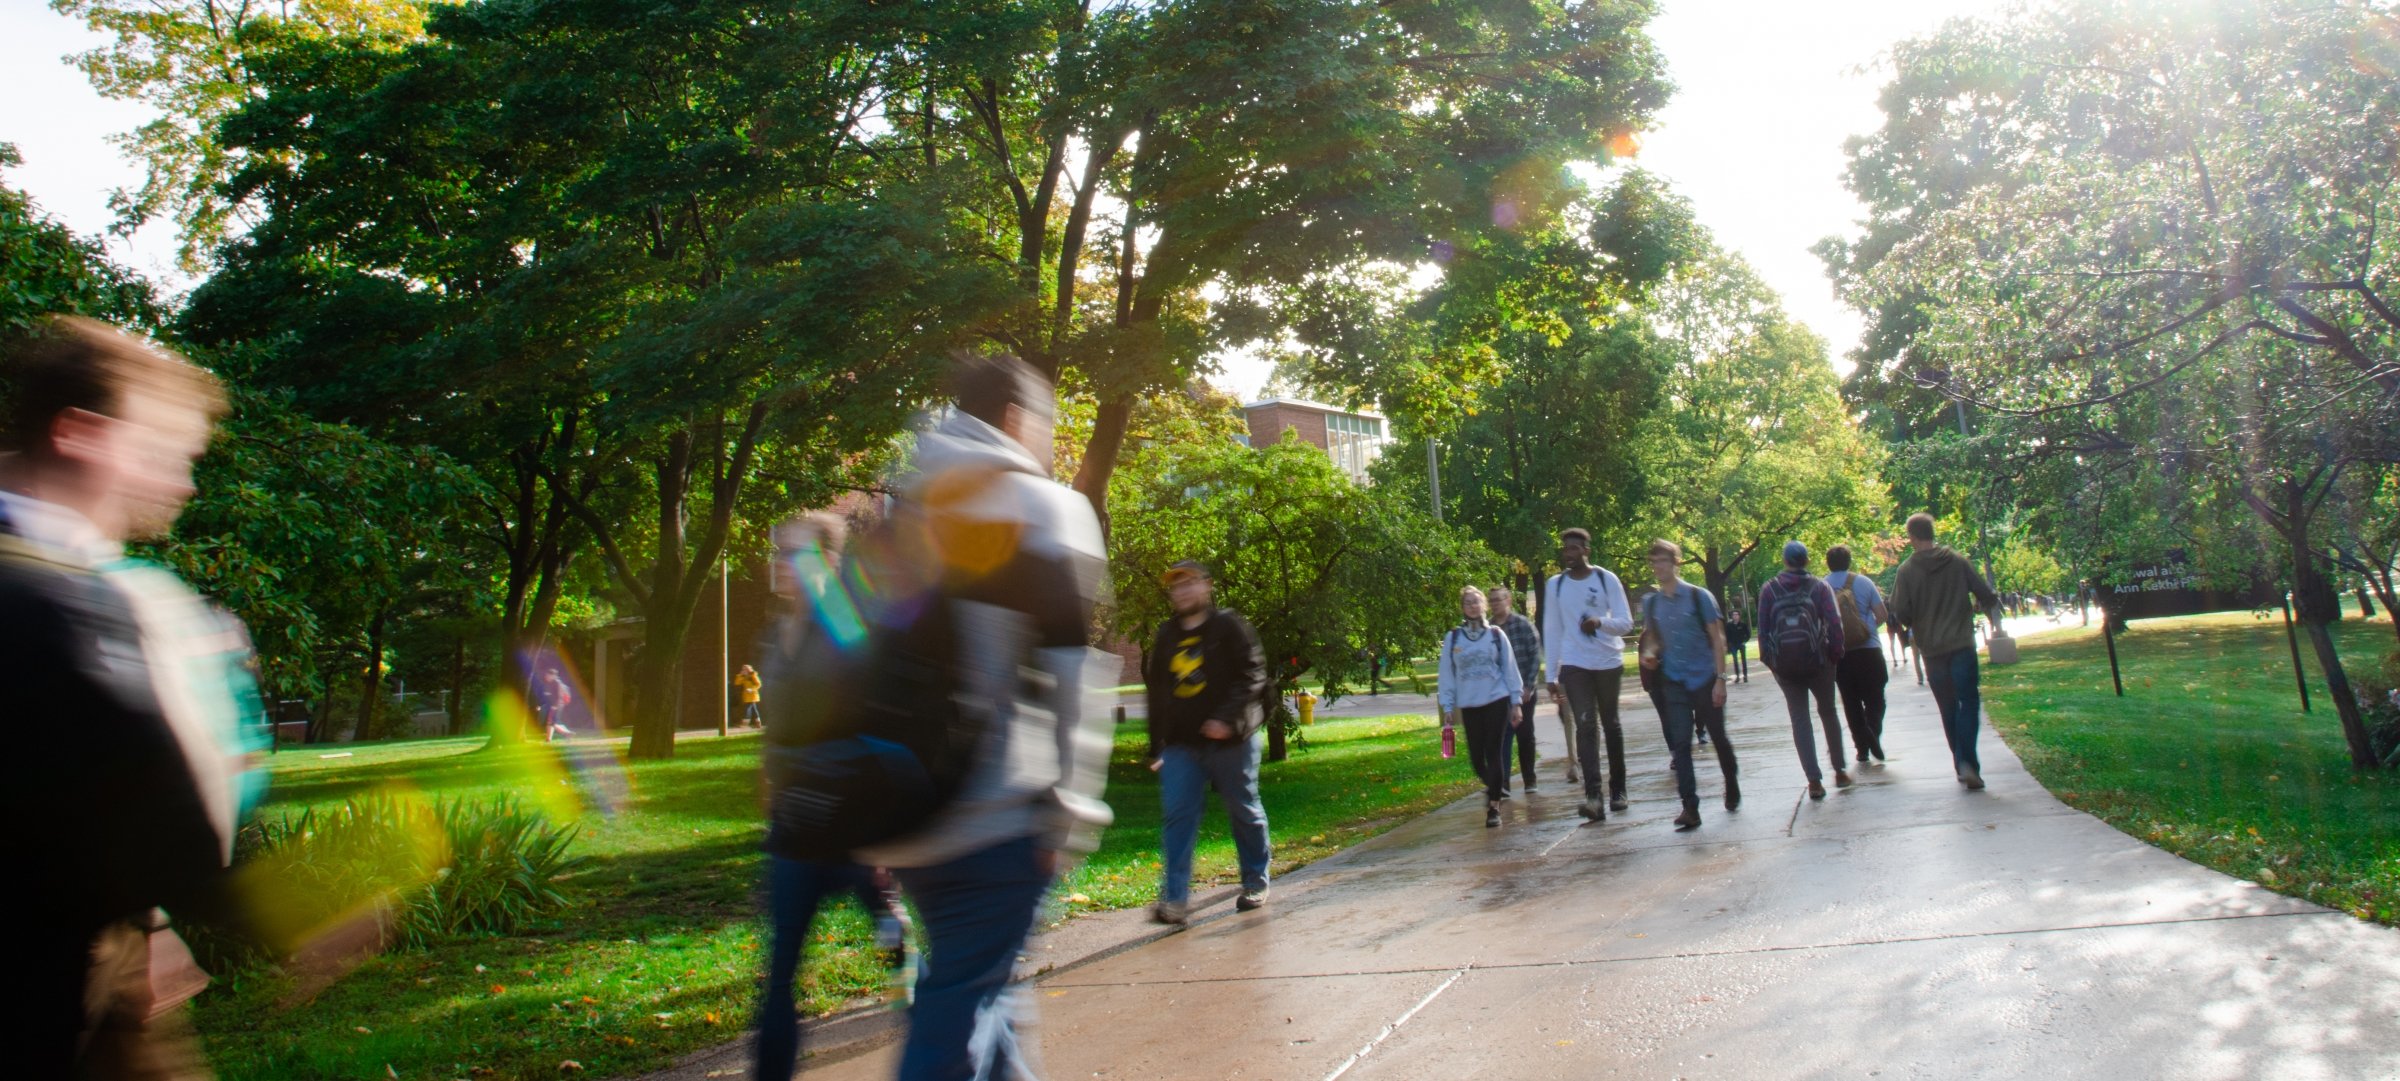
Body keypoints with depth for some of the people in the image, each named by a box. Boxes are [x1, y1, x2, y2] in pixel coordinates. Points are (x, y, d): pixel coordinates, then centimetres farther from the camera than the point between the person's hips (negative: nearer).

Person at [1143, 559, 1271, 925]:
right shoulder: (1166, 636, 13)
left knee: (1244, 812, 9)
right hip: (1181, 744, 4)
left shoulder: (1229, 626, -3)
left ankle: (1256, 882, 26)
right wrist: (1155, 747, 16)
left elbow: (1252, 675, -11)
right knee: (1177, 816, -5)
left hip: (1229, 740, -4)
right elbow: (1156, 692, 18)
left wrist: (1227, 717, -23)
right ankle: (1175, 898, -5)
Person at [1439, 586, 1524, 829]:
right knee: (1476, 756, 4)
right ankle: (1492, 786, 35)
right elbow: (1446, 673, 6)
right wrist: (1447, 707, 2)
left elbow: (1510, 668, 6)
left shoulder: (1496, 635, 3)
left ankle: (1494, 805, 0)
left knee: (1493, 752, -6)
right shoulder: (1452, 638, 4)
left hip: (1497, 701, -1)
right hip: (1469, 705, 1)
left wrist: (1515, 703, 3)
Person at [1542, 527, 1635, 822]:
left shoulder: (1606, 579, -3)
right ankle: (1593, 795, -20)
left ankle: (1617, 789, 24)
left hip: (1608, 662, 0)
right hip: (1574, 665, 0)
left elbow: (1626, 623, -4)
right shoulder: (1555, 584, 3)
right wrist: (1552, 675, 5)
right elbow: (1551, 630, 7)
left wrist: (1600, 622, -26)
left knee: (1610, 725, 11)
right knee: (1585, 725, -12)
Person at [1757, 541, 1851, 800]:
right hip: (1817, 661, 0)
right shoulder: (1820, 586, -1)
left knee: (1799, 719, 5)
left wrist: (1768, 658, 5)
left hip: (1784, 664, 0)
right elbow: (1834, 623, -9)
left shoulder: (1769, 590, 2)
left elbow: (1762, 628, -1)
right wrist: (1836, 653, 1)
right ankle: (1839, 771, 22)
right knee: (1827, 713, 18)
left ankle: (1814, 780, -1)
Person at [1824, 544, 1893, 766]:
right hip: (1868, 650, -1)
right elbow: (1882, 615, -3)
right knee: (1874, 699, 7)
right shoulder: (1863, 582, -4)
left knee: (1851, 702, 11)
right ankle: (1873, 735, -18)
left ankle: (1862, 747, 10)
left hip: (1839, 654, 1)